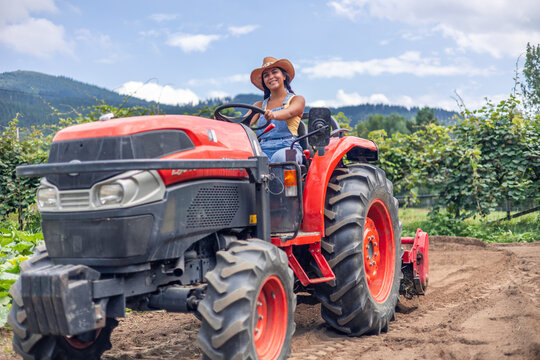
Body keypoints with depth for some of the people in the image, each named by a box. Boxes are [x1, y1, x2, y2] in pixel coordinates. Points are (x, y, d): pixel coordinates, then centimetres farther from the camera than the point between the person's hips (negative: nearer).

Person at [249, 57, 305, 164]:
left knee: (279, 157, -38)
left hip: (288, 148, -3)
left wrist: (273, 115, -37)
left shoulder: (297, 100, 11)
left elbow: (289, 112, -12)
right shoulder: (260, 105, 23)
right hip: (263, 149, 3)